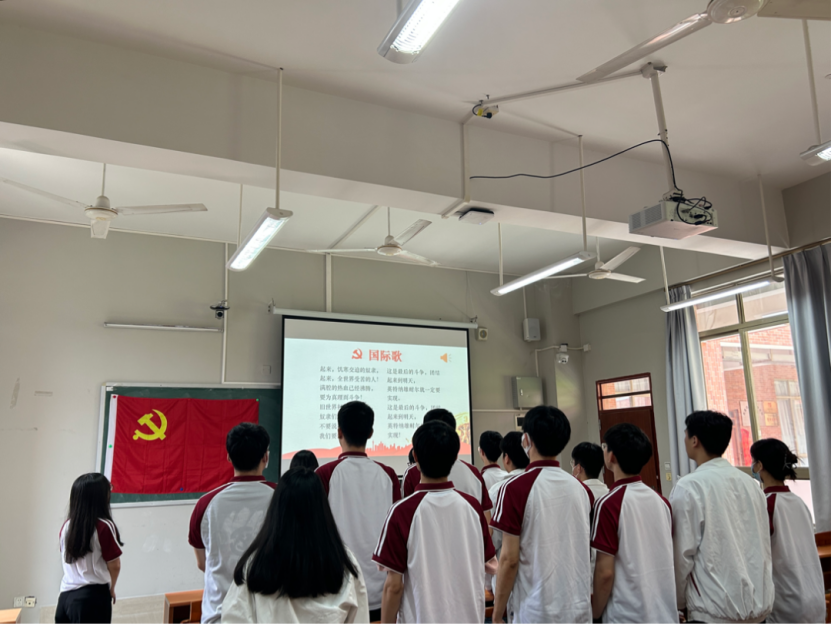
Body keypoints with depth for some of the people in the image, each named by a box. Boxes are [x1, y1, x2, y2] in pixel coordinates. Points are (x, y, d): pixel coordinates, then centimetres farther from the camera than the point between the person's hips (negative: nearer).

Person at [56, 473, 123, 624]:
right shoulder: (104, 526, -14)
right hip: (93, 596, -6)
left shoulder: (67, 525, 3)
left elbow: (67, 560, 15)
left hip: (66, 595, 6)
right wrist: (111, 588, 12)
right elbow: (114, 565, -6)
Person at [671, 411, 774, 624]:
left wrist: (679, 602, 2)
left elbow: (682, 553, -12)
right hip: (760, 605, 6)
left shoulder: (689, 487, -14)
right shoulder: (750, 484, 5)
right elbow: (765, 546, 12)